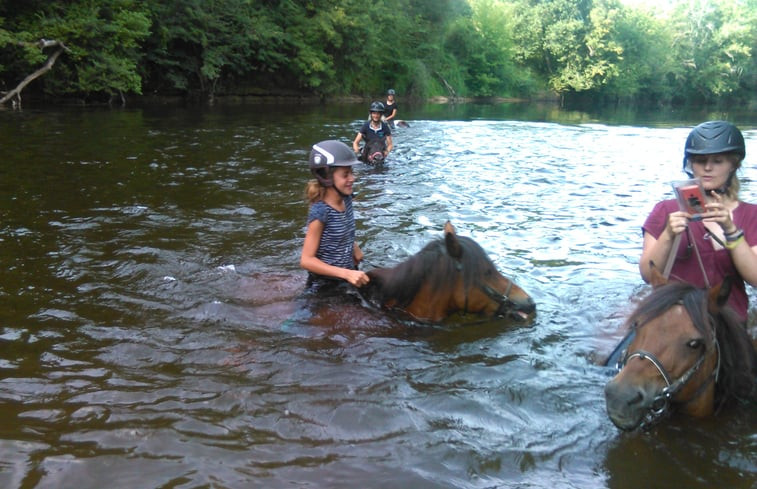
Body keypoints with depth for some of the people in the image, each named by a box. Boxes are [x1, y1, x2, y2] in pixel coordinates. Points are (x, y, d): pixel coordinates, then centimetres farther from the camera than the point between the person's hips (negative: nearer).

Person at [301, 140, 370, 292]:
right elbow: (306, 260, -25)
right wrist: (346, 274, -31)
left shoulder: (346, 200, -4)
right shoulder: (320, 212, -25)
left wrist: (354, 248, 1)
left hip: (347, 280, 7)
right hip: (325, 286, -7)